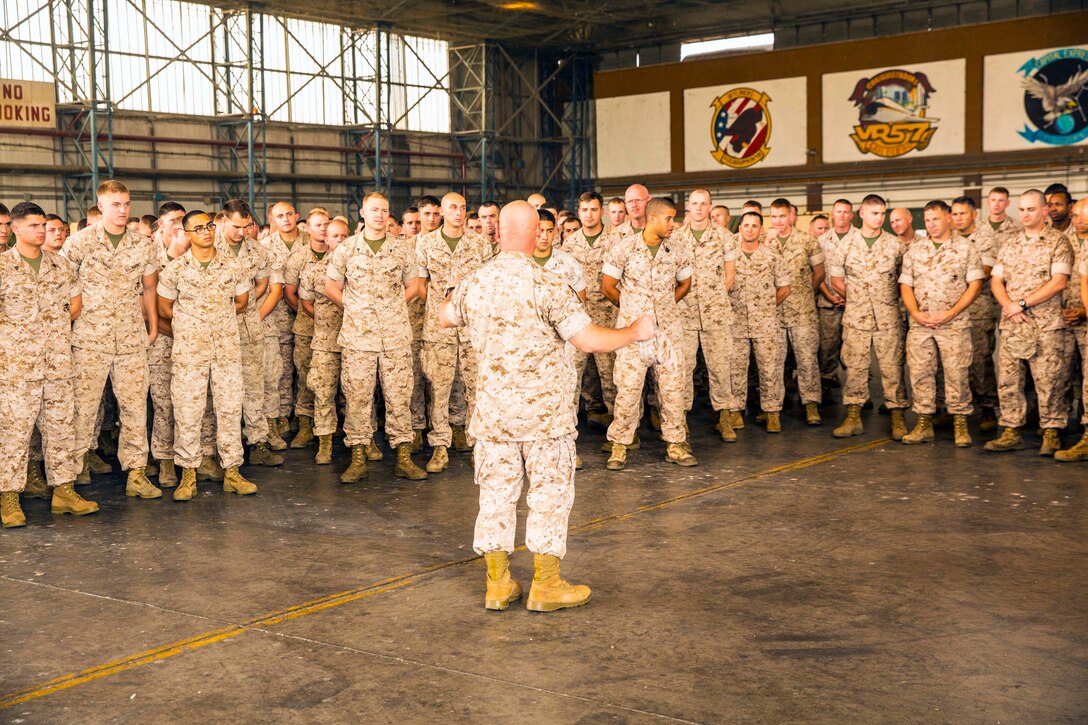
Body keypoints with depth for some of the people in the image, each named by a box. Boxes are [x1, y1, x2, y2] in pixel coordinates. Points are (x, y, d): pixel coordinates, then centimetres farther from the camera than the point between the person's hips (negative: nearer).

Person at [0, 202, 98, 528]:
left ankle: (63, 491, 16)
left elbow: (75, 302, 17)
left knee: (61, 425, 8)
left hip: (59, 361, 5)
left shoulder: (59, 264, 11)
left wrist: (56, 327, 7)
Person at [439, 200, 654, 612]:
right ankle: (546, 585, 12)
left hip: (492, 411, 5)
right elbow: (589, 341, -17)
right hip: (544, 412, -4)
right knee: (549, 495, 6)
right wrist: (635, 332, 0)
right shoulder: (547, 285, -15)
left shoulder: (474, 283, 0)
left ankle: (497, 583, 18)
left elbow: (444, 318, 20)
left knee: (496, 493, 12)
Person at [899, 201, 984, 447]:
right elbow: (905, 285, 10)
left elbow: (975, 284, -2)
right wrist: (915, 313, -6)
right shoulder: (914, 249, 12)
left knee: (957, 374, -4)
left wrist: (951, 313, -12)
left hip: (954, 324, -3)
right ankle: (924, 423, 12)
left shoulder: (966, 247, 3)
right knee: (919, 373, 3)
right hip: (919, 324, 3)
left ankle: (960, 424, 5)